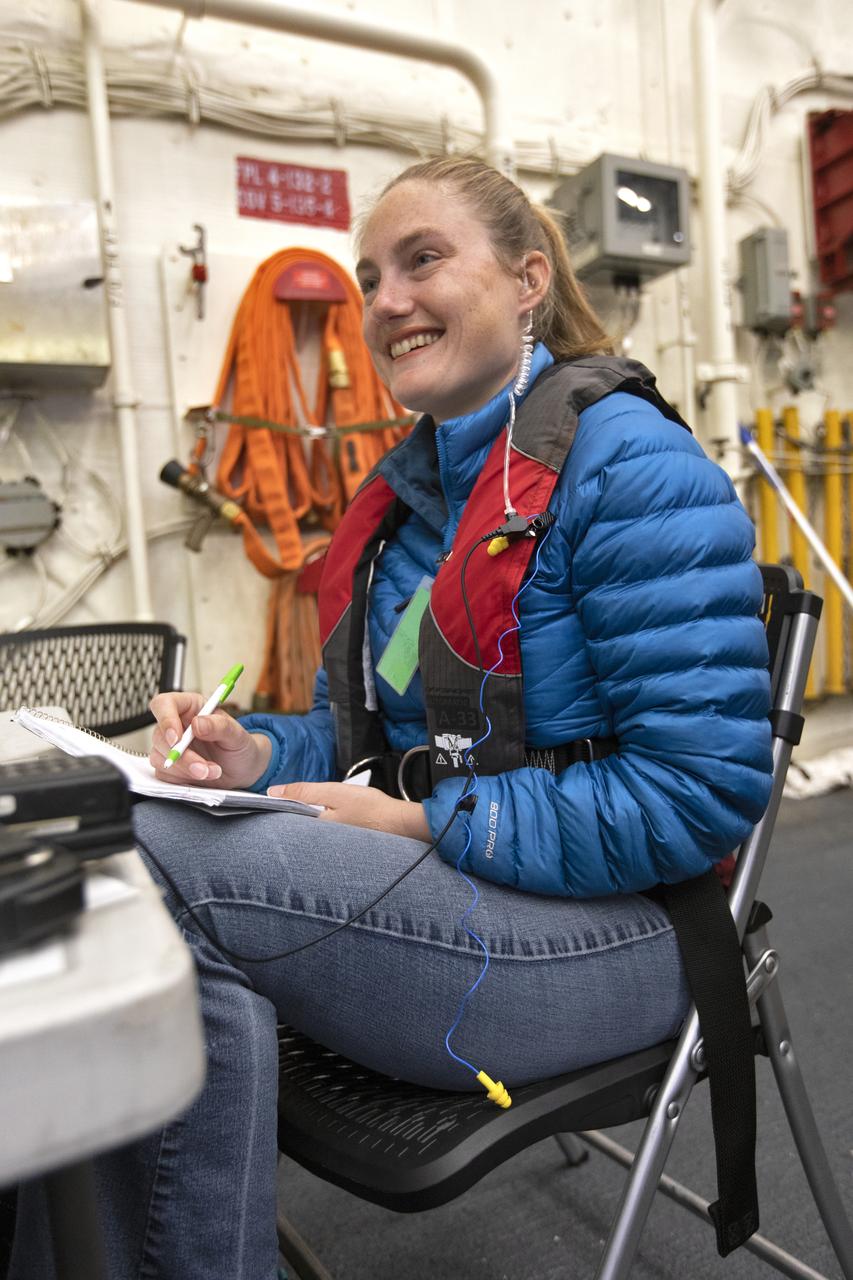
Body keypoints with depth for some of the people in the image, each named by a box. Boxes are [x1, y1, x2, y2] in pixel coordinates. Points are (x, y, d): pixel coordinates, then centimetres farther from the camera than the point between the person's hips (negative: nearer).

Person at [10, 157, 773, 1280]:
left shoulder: (628, 462, -11)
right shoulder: (402, 490, 13)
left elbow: (702, 790, -17)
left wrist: (417, 821, -17)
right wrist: (259, 754, -5)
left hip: (608, 925, -6)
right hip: (422, 887, 7)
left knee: (148, 861, -25)